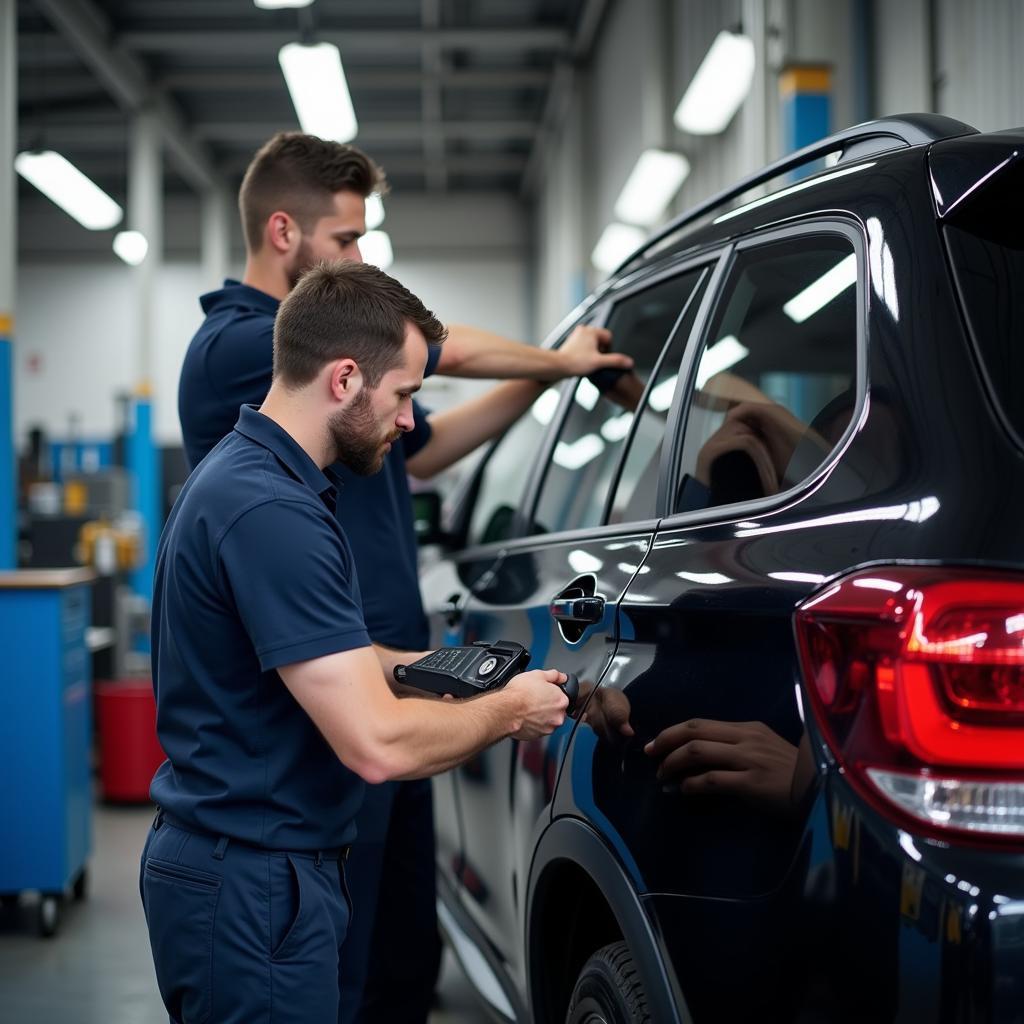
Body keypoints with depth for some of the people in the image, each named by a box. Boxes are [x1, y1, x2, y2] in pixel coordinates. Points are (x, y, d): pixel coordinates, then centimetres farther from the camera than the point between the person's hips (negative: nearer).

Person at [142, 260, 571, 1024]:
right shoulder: (272, 512, -25)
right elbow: (379, 744, -28)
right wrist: (506, 712, -10)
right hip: (253, 885, -10)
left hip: (241, 867, 10)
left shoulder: (246, 474, 9)